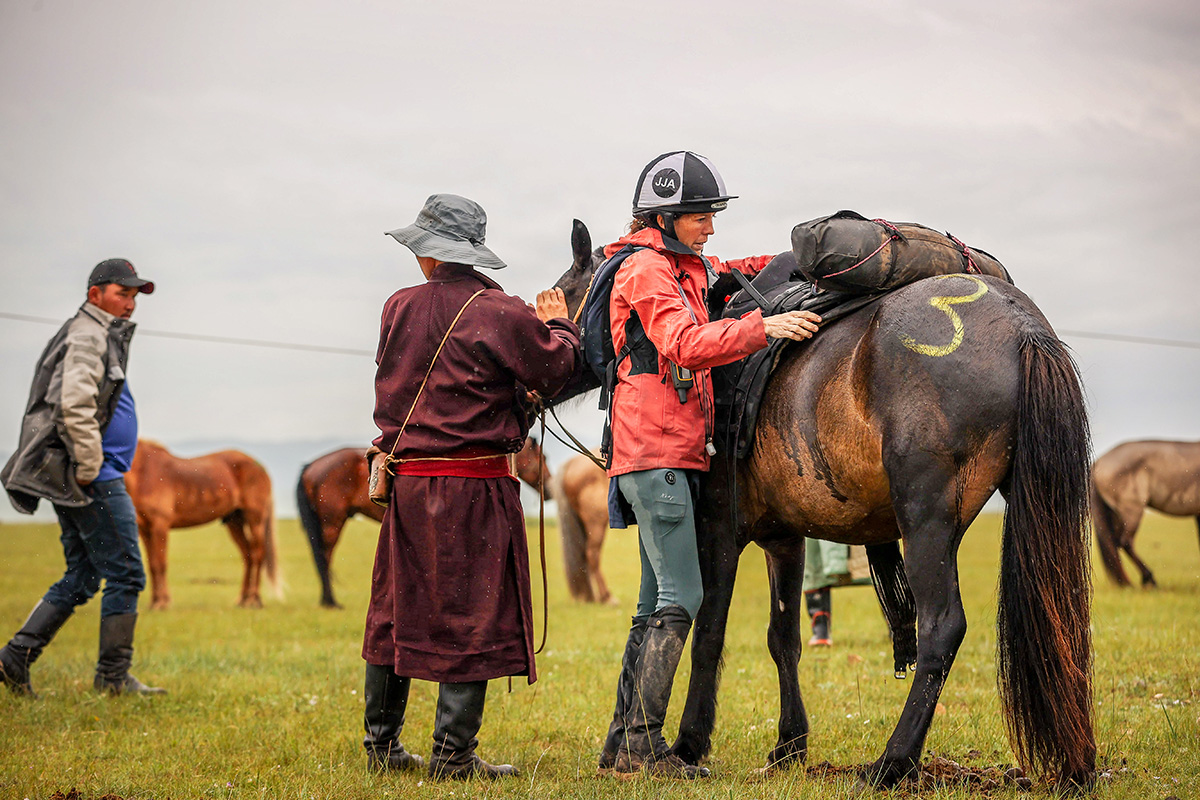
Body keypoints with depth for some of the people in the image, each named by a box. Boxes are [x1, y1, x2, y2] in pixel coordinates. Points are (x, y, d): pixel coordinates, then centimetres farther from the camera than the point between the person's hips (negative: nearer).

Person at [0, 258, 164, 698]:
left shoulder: (104, 336, 22)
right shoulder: (87, 336, -11)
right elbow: (75, 406, -23)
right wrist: (90, 471, -21)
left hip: (78, 480, 10)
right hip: (93, 480, -10)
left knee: (81, 578, 12)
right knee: (125, 575, -5)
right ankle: (113, 676, 0)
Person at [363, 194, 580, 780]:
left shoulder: (399, 308, 3)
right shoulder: (500, 314, -11)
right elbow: (556, 369, -4)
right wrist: (557, 324, 17)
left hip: (407, 482, 5)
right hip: (475, 484, -5)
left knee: (396, 609, 16)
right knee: (471, 614, 1)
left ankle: (381, 742, 23)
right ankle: (453, 753, 1)